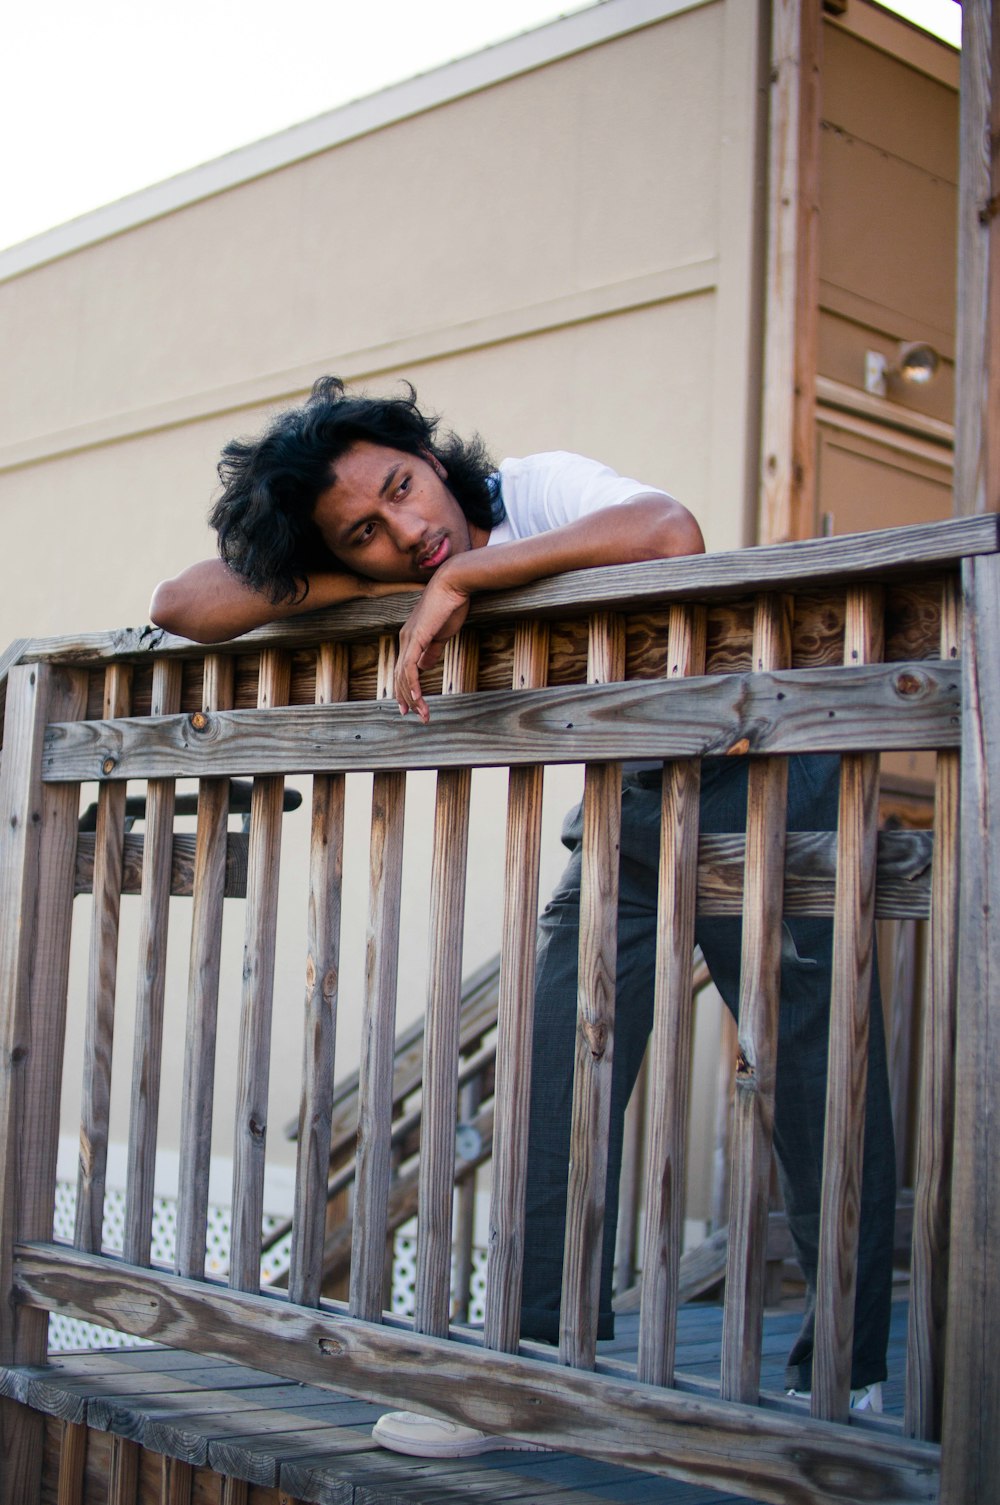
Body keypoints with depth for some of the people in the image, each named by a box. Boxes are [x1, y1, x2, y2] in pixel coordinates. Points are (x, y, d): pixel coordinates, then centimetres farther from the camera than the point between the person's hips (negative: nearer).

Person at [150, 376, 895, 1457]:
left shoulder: (538, 487, -21)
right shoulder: (398, 595, -5)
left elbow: (672, 535, -42)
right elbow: (180, 606, -12)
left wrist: (460, 575, -36)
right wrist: (377, 583, -23)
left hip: (758, 774, -5)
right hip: (622, 807, 5)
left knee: (817, 1075, -4)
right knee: (559, 1073, -7)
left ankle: (844, 1378, 9)